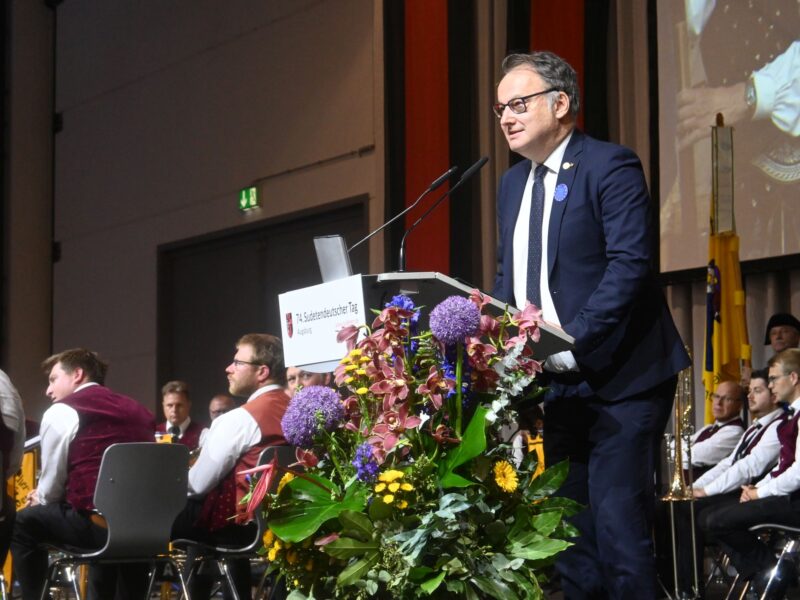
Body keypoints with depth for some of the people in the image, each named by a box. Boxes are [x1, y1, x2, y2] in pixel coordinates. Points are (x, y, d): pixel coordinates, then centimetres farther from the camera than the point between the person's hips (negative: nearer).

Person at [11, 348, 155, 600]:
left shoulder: (61, 412, 0)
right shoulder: (138, 410, 19)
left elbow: (51, 488, 3)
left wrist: (39, 499, 27)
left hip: (98, 525, -6)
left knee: (23, 523, 16)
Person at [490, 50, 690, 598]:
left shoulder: (610, 167, -9)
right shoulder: (513, 184, 15)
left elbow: (630, 265, -19)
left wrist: (571, 342, -25)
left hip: (620, 379, -8)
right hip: (560, 384, 8)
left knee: (619, 527, -12)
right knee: (569, 532, 11)